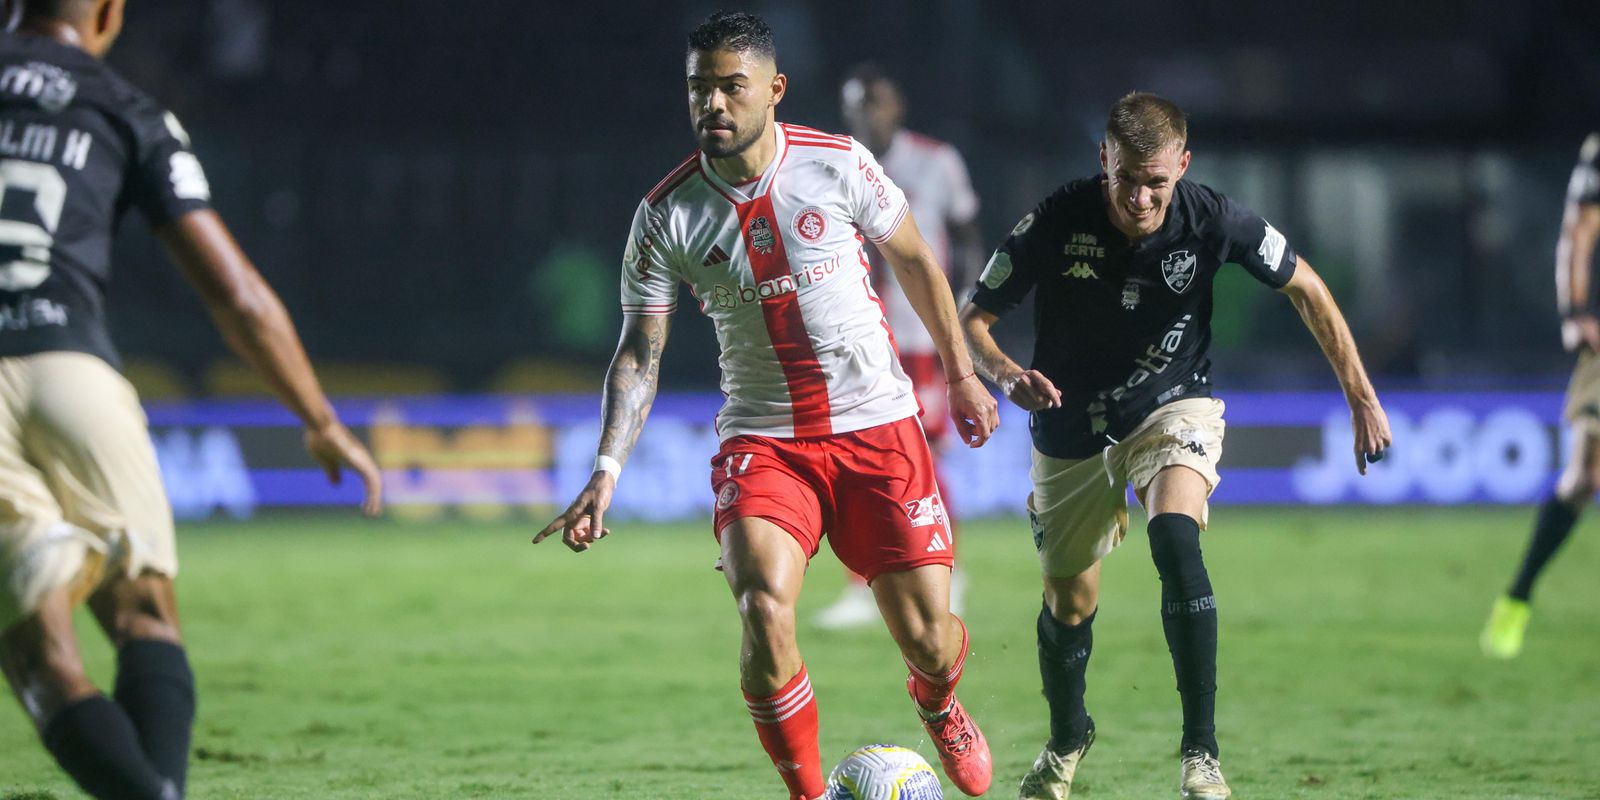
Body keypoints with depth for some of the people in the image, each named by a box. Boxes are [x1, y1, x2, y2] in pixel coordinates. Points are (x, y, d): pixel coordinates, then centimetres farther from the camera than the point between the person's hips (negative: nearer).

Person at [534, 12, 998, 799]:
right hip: (761, 440, 0)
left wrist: (961, 373, 14)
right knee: (764, 616, -24)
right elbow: (639, 354, -3)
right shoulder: (666, 216, -7)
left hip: (878, 428, 0)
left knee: (928, 638, 0)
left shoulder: (840, 165, -7)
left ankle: (939, 706, 39)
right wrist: (606, 470, -15)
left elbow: (915, 262, 9)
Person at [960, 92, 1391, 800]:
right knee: (1068, 602, 9)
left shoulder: (1213, 221, -20)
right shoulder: (1056, 222, -23)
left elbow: (1305, 289, -3)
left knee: (1175, 539, -30)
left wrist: (1362, 398, -2)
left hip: (1173, 407, -1)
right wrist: (1008, 375, -33)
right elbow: (972, 317, -12)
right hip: (1072, 427, 1)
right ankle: (1066, 741, 42)